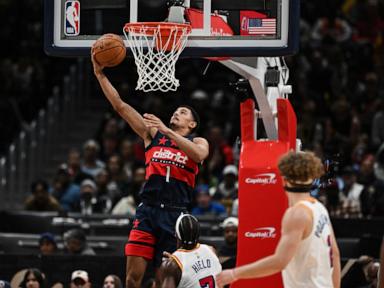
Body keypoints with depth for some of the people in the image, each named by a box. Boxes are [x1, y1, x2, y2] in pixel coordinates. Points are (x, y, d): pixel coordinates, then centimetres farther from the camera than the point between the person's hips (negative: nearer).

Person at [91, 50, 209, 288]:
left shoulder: (198, 142, 9)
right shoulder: (153, 134, 17)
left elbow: (198, 154, -17)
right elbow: (120, 106, 11)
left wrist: (166, 131, -24)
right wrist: (100, 74, 3)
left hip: (176, 214, -2)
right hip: (148, 211, 2)